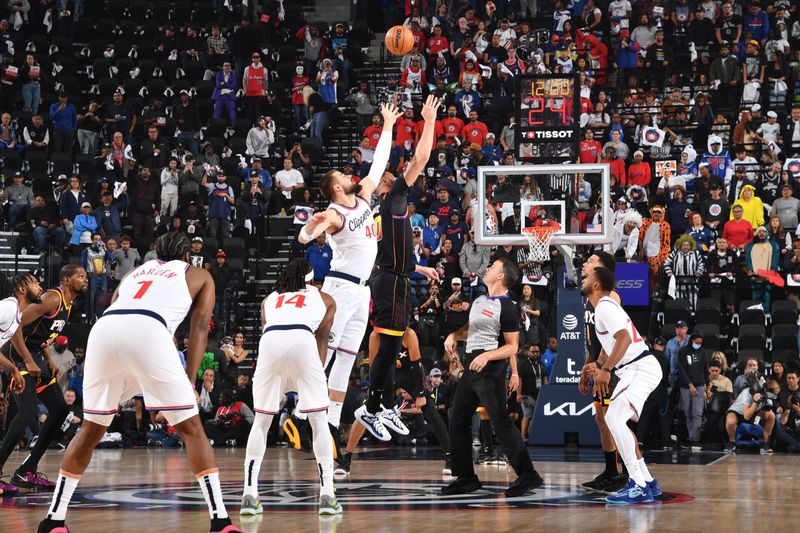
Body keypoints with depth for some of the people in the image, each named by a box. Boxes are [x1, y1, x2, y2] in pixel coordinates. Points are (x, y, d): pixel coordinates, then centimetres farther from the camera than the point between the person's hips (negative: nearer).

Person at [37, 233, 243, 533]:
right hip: (148, 332, -4)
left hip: (103, 329, 4)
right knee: (191, 429, 6)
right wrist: (189, 381, 8)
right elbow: (199, 327, 15)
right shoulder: (199, 276, 29)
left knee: (91, 431, 20)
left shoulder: (135, 272, 39)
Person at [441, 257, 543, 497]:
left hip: (489, 369, -9)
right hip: (471, 367, 9)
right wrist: (454, 335, 7)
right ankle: (466, 477, 15)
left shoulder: (507, 308, -11)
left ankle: (527, 475, -12)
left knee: (500, 421, -13)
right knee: (458, 420, 9)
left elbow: (512, 347, -11)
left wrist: (486, 356, -24)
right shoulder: (479, 301, 15)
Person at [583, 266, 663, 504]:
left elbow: (624, 338, -26)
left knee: (614, 418, -21)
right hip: (637, 368, 11)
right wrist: (603, 368, 30)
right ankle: (647, 481, 21)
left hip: (640, 368, -11)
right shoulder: (606, 305, 20)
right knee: (616, 420, 18)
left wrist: (606, 370, -31)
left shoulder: (604, 307, -12)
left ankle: (639, 486, -25)